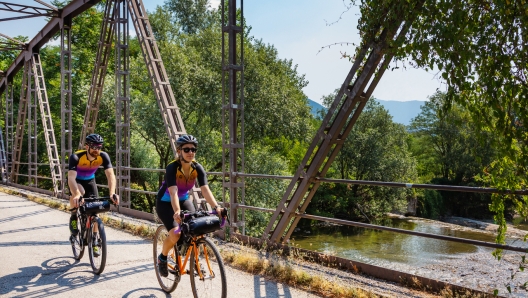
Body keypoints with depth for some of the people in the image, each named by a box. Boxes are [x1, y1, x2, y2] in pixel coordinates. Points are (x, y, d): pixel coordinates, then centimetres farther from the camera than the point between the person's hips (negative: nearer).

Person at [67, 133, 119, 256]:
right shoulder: (76, 157, -35)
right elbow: (71, 177, -46)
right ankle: (73, 217, -8)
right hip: (76, 180, -3)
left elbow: (110, 175, -36)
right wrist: (76, 194, -63)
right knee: (78, 193, -37)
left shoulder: (103, 156, -28)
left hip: (90, 180, 3)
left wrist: (112, 193, -52)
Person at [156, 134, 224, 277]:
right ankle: (162, 257, 8)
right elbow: (173, 192, -41)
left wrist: (216, 207, -43)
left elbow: (205, 190, -27)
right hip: (166, 203, -4)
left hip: (184, 200, 4)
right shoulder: (172, 167, -30)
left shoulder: (198, 168, -18)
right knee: (175, 235, -23)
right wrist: (177, 211, -57)